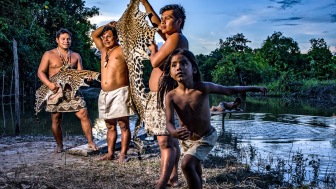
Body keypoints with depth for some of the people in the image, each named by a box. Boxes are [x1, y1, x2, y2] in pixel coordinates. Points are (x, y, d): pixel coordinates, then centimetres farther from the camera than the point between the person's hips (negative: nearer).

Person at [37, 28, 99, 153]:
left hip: (72, 91, 2)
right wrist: (49, 84, -16)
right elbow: (40, 72, 2)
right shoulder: (49, 55, 5)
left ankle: (90, 142, 2)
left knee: (84, 115, -9)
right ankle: (60, 146, 22)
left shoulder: (76, 56, 13)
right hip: (56, 92, -1)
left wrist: (87, 77, -12)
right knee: (56, 120, 4)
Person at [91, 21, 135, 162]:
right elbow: (94, 35, 30)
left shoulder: (123, 50, 2)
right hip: (104, 94, 7)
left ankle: (123, 154, -1)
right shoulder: (104, 50, 20)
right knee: (110, 126, 10)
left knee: (123, 125, -5)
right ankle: (110, 153, 16)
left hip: (119, 93, -6)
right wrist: (107, 25, 21)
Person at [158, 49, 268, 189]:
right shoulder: (171, 96, -18)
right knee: (195, 168, 25)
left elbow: (228, 90, -8)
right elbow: (169, 122, -26)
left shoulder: (202, 88, -22)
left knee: (187, 164, -24)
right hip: (186, 139, 4)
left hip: (206, 138, -3)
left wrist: (254, 88, -1)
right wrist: (174, 133, -50)